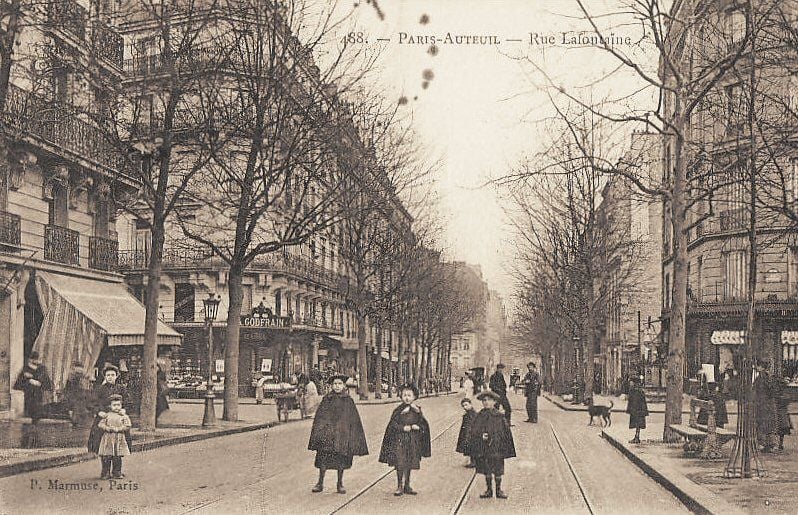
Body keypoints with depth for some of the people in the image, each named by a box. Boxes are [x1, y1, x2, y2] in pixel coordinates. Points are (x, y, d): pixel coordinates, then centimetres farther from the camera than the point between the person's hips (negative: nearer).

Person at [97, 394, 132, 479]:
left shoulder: (124, 416, 4)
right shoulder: (106, 415, 8)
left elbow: (127, 427, -3)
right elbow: (101, 424, 1)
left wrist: (118, 429, -15)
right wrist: (108, 428, -14)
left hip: (119, 439, -1)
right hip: (107, 439, 1)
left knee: (117, 458, 1)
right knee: (106, 457, -1)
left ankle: (117, 473, 12)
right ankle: (105, 473, 10)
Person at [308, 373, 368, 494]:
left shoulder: (348, 401, 5)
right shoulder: (327, 399, 4)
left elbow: (354, 420, 6)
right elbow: (319, 417, 3)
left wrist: (354, 438, 1)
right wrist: (318, 433, -6)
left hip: (343, 433, 1)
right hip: (327, 433, -1)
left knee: (341, 459, 5)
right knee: (324, 457, -6)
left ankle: (340, 484, 17)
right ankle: (320, 483, 7)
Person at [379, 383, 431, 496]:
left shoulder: (417, 410, 4)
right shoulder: (398, 410, -3)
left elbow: (424, 425, 4)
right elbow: (393, 424, -7)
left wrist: (417, 427, -14)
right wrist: (403, 428, -18)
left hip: (413, 441, 3)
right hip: (400, 440, -3)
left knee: (409, 464, 10)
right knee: (400, 464, -7)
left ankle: (407, 486, 22)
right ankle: (399, 486, 6)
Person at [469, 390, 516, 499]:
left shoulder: (499, 416, -3)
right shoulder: (479, 417, 1)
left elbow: (506, 432, 1)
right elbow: (473, 432, 2)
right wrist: (481, 436, -16)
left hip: (497, 448, -1)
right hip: (484, 448, 1)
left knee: (498, 470, 5)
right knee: (486, 470, 10)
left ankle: (498, 490, 19)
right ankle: (489, 489, 23)